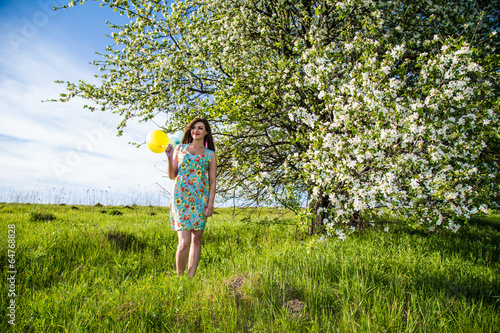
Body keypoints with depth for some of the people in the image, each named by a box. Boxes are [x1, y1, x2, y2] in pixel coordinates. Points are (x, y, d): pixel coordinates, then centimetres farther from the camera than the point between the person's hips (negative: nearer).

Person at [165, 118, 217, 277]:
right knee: (184, 242, -10)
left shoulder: (210, 154, 11)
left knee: (196, 239, 4)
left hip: (201, 197, 2)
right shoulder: (180, 148, 12)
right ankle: (179, 275, 10)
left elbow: (212, 181, 7)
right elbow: (172, 175, 11)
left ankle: (191, 276, 16)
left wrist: (211, 204, -2)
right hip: (181, 196, -1)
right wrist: (169, 157, -3)